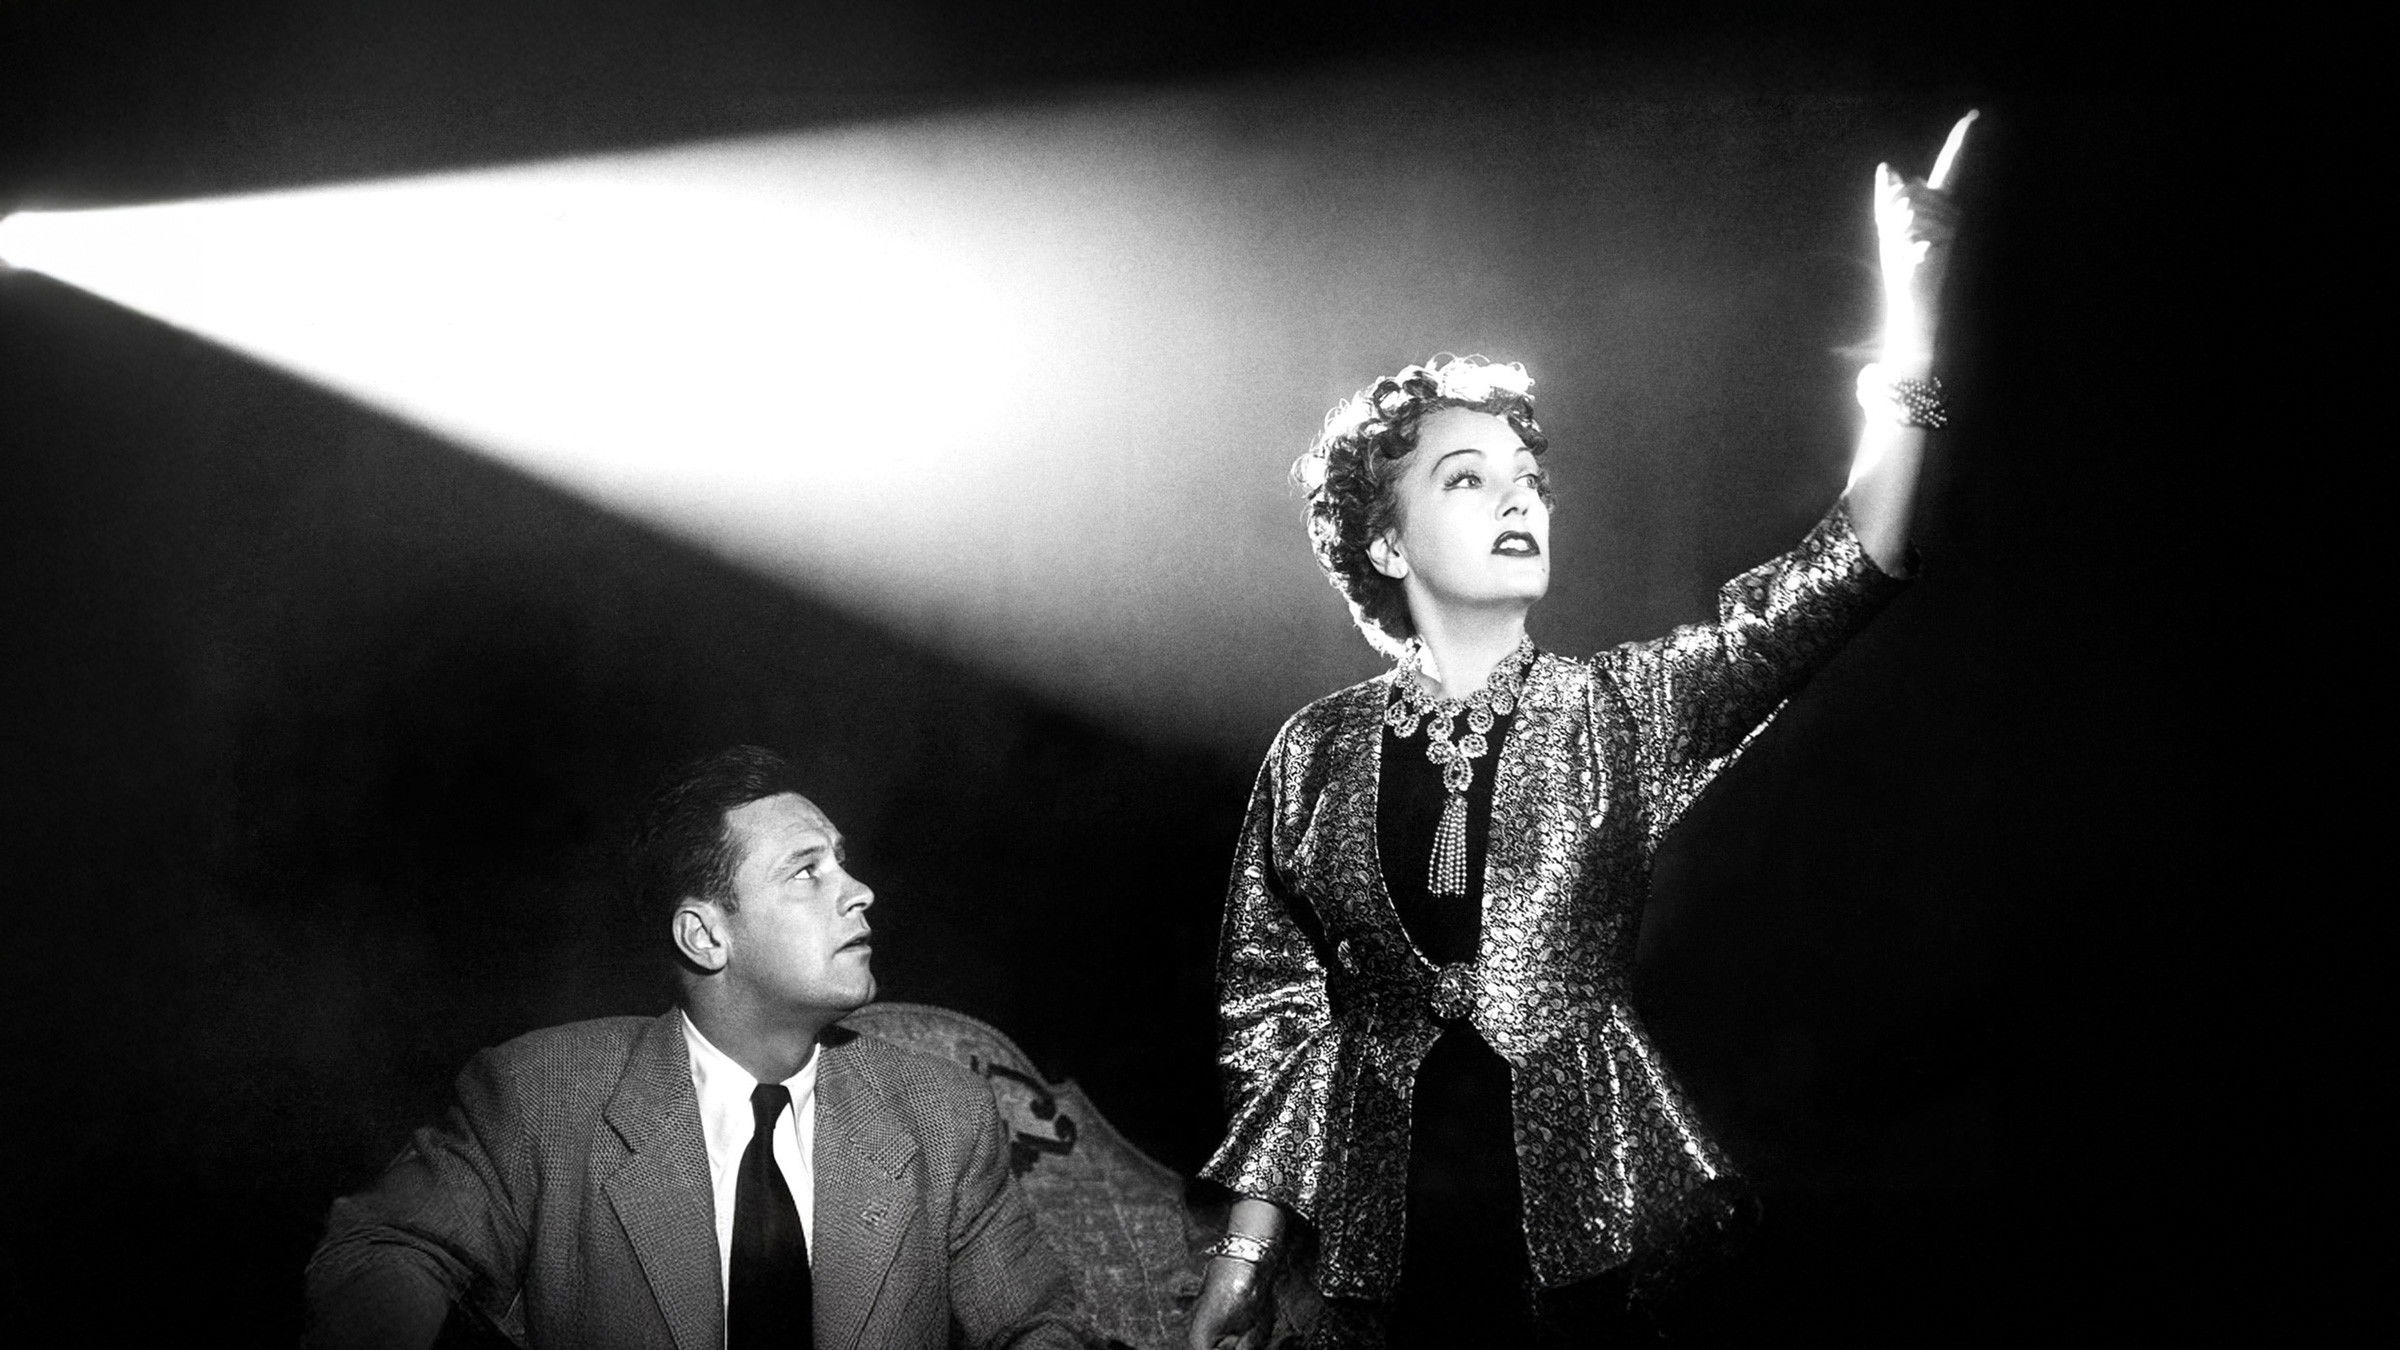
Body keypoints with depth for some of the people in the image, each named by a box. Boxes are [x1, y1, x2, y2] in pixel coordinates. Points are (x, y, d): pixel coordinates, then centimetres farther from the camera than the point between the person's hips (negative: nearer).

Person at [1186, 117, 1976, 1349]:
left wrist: (1911, 326, -22)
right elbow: (1274, 1006, 7)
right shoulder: (1320, 752, 0)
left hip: (1592, 1214, 0)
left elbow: (1842, 575, -13)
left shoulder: (1621, 713, -1)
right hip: (1391, 1236, 0)